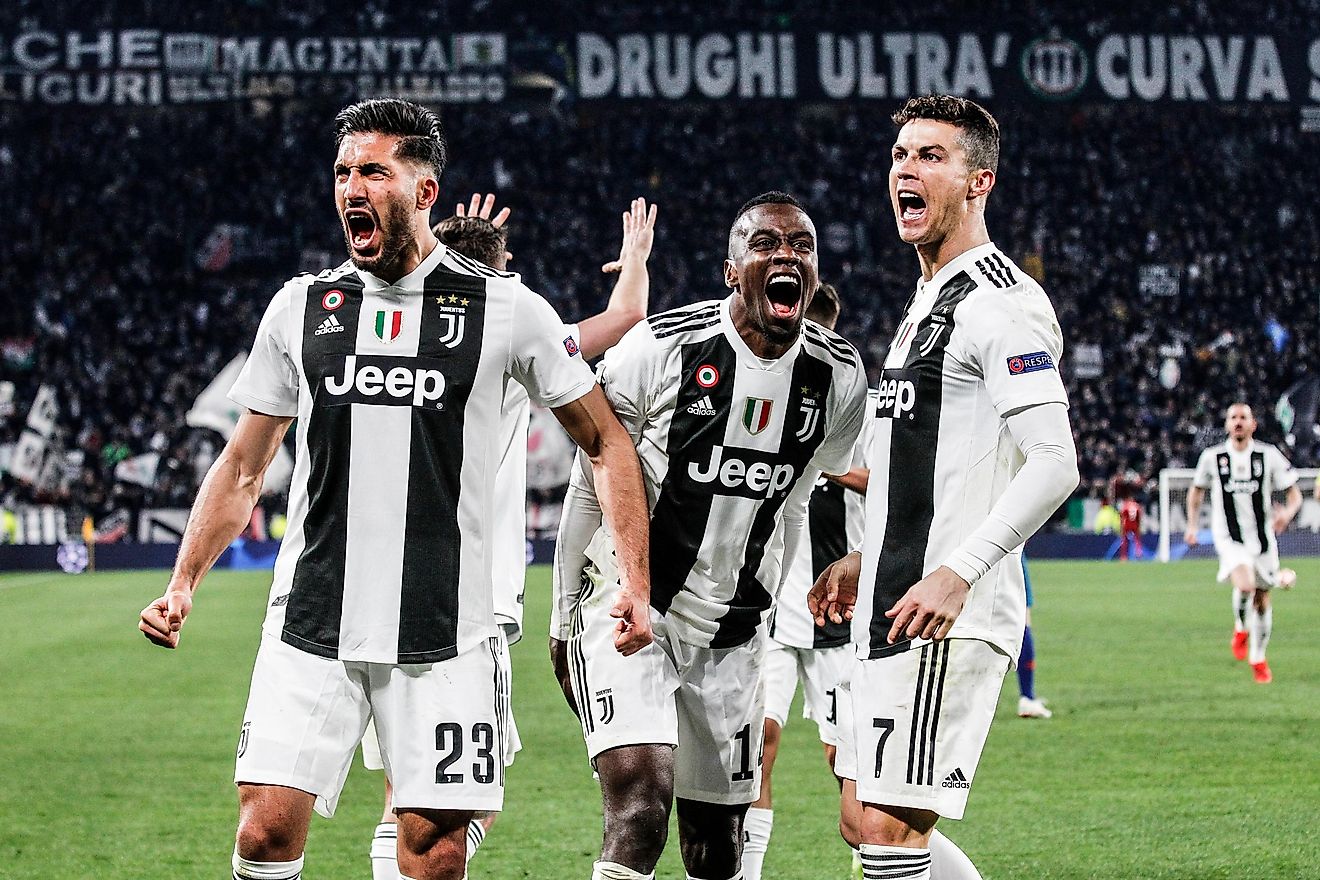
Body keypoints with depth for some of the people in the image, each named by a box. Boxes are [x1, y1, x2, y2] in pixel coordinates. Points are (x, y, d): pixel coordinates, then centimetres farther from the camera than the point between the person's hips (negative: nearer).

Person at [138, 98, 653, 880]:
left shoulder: (506, 310, 1)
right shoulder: (302, 308, 9)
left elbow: (606, 442, 8)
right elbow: (244, 469, 17)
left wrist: (636, 583, -2)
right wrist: (183, 584, 6)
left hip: (444, 634, -2)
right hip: (312, 629, 2)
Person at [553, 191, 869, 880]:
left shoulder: (839, 379, -2)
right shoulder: (662, 349, -15)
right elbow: (592, 487, -3)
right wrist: (564, 615, 4)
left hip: (728, 632, 5)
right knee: (641, 801, -24)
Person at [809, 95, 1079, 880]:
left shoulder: (1003, 304, -11)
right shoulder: (931, 303, 21)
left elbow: (1053, 464, -20)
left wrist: (958, 573, -27)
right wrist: (865, 561, 28)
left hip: (948, 618, -11)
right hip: (893, 611, 11)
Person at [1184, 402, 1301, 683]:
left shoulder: (1269, 456, -2)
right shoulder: (1212, 457, 0)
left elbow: (1294, 493, 2)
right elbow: (1197, 490, 17)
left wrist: (1288, 512, -19)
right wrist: (1192, 525, 9)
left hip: (1262, 538, 2)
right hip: (1230, 538, -2)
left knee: (1262, 601, 8)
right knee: (1245, 585, -26)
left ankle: (1258, 658, 27)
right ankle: (1241, 628, 4)